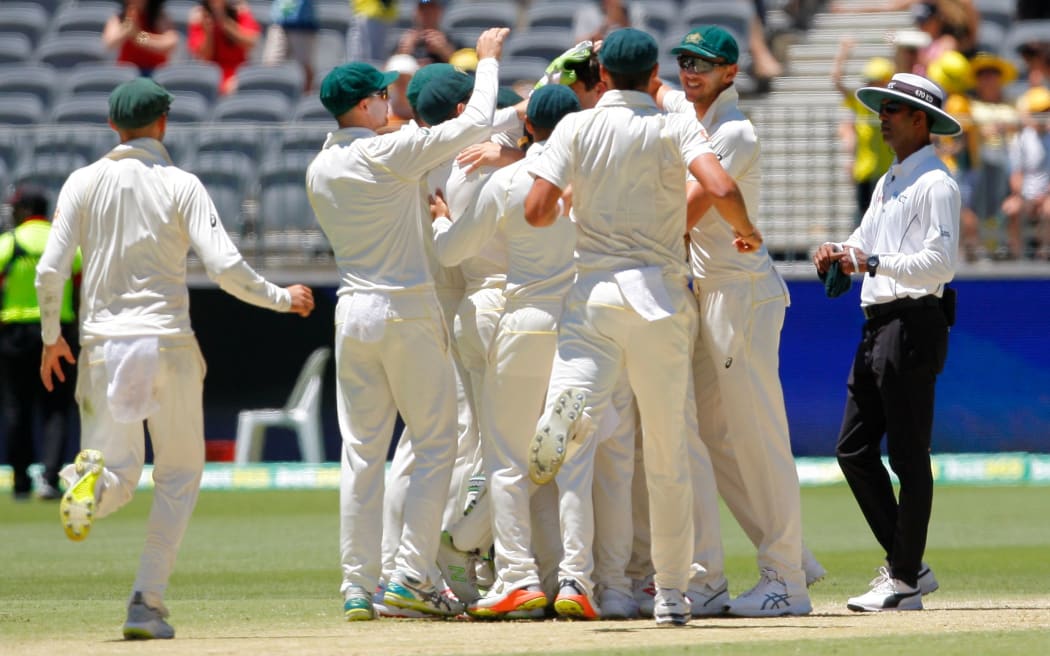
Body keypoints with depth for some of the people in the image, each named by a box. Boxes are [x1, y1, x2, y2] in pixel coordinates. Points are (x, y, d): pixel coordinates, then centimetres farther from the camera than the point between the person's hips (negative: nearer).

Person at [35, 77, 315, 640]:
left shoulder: (84, 183, 4)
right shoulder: (181, 185, -3)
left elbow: (50, 270, -2)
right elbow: (225, 267, -11)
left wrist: (51, 338, 12)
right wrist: (282, 299, 5)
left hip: (102, 341, 2)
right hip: (168, 341, -2)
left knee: (122, 474, 8)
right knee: (180, 473, 12)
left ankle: (92, 480, -31)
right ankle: (147, 602, 1)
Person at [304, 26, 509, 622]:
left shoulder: (319, 172, 8)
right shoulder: (389, 154, -12)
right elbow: (476, 124, -9)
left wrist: (422, 207, 28)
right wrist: (488, 59, 4)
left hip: (352, 313, 6)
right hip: (407, 311, -6)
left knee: (362, 453, 8)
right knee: (436, 443, 2)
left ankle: (358, 588, 5)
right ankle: (411, 574, -7)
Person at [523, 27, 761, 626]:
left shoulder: (577, 127, 2)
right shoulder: (676, 129, 0)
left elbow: (537, 211, -6)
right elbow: (721, 189, -17)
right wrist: (747, 232, 2)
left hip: (591, 293, 0)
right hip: (660, 295, 0)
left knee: (578, 439, -5)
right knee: (668, 451, 9)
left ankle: (575, 574, -25)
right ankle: (672, 592, 13)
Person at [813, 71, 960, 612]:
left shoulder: (935, 184, -9)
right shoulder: (888, 183, 21)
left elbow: (940, 262, -18)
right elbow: (865, 245, 22)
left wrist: (873, 262, -21)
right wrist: (838, 254, 1)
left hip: (913, 324, -10)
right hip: (877, 325, 10)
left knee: (909, 456, -5)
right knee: (854, 450, 8)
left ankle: (904, 580, -2)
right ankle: (906, 565, 15)